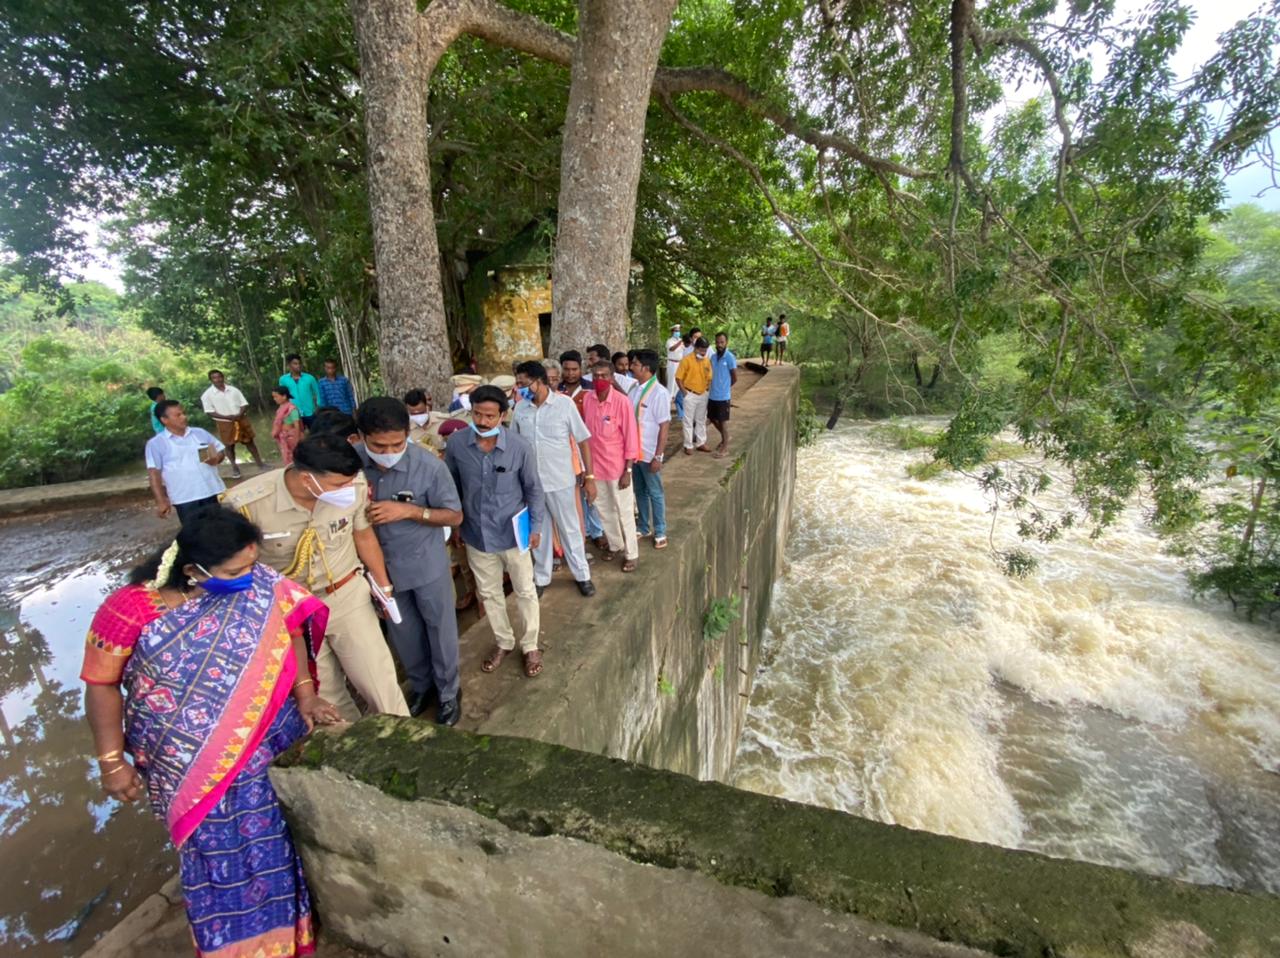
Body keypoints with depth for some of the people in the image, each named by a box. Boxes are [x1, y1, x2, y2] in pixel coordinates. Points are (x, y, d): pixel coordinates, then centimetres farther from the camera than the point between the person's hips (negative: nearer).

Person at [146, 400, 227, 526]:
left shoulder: (200, 433, 9)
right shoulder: (156, 443, -2)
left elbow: (220, 450, 15)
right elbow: (154, 473, -5)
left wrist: (216, 458, -11)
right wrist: (161, 501, -12)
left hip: (213, 492, 4)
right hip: (185, 499, -3)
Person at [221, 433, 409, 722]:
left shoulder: (355, 487, -23)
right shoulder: (246, 505, -28)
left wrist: (384, 586, 10)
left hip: (348, 596, 1)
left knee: (379, 684, 6)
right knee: (325, 695, 15)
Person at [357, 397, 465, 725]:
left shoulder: (429, 465, -24)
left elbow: (454, 516, -14)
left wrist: (408, 510, -28)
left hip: (426, 565, -3)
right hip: (383, 566, 3)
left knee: (440, 631, 14)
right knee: (403, 633, 22)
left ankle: (448, 692, 38)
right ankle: (420, 683, 48)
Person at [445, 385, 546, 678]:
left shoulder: (520, 447, -19)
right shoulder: (456, 443, -13)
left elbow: (533, 489, -5)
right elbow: (451, 484, 3)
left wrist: (536, 526, -3)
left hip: (513, 533, -2)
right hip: (476, 534, 3)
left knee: (525, 591, 13)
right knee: (488, 593, 19)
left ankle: (530, 646, 35)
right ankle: (503, 642, 42)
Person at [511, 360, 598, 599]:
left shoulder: (565, 404, -10)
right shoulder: (520, 408, -1)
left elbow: (583, 441, -6)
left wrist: (589, 477, -8)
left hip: (560, 480, -3)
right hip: (530, 482, 3)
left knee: (569, 529, 12)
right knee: (538, 532, 16)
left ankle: (582, 574, 30)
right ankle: (541, 578, 33)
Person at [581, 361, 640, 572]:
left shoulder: (622, 402, -16)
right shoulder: (586, 400, -2)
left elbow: (631, 438, -13)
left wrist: (628, 470, -14)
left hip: (617, 467, -5)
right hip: (595, 465, 5)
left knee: (624, 512, 7)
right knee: (603, 510, 18)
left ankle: (631, 553, 22)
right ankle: (614, 544, 39)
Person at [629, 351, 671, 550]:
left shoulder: (659, 393, -17)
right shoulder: (634, 388, 4)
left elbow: (664, 427, -16)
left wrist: (657, 457, -17)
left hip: (649, 453, -6)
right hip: (633, 450, 6)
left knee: (655, 493, 8)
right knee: (639, 491, 18)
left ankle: (660, 532, 23)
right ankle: (642, 527, 34)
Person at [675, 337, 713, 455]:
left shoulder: (707, 361, 3)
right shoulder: (686, 360, -13)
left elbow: (709, 377, 13)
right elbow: (678, 378, -11)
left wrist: (708, 389, 2)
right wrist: (684, 392, -11)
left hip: (703, 395, 5)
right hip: (690, 395, -5)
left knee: (701, 420, 15)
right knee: (688, 421, 2)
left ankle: (701, 443, 26)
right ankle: (688, 446, 11)